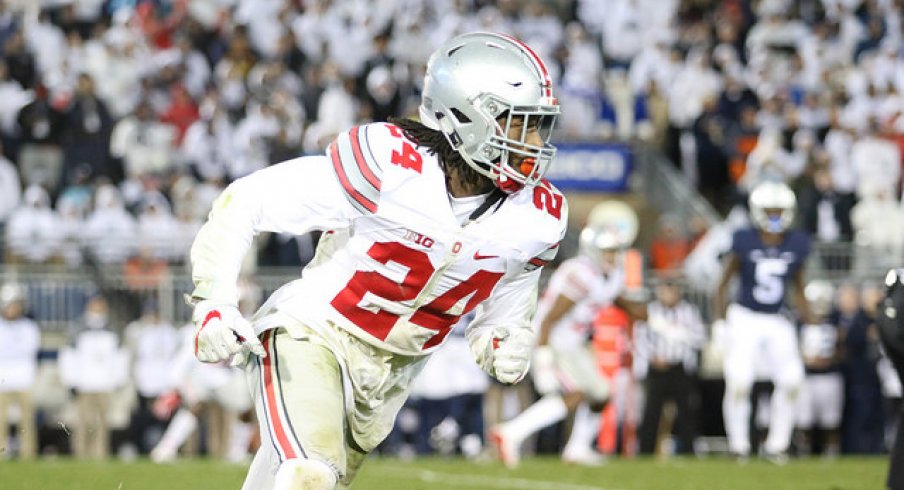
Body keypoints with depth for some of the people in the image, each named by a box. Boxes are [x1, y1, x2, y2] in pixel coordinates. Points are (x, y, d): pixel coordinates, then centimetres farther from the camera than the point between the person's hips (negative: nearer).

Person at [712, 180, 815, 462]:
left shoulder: (797, 245, 2)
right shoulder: (744, 242, -7)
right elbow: (723, 283, 0)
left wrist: (810, 323, 8)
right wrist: (719, 320, -8)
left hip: (777, 323, 3)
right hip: (744, 319, -3)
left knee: (791, 381, -9)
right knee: (738, 383, -13)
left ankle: (776, 445, 7)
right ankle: (739, 446, 4)